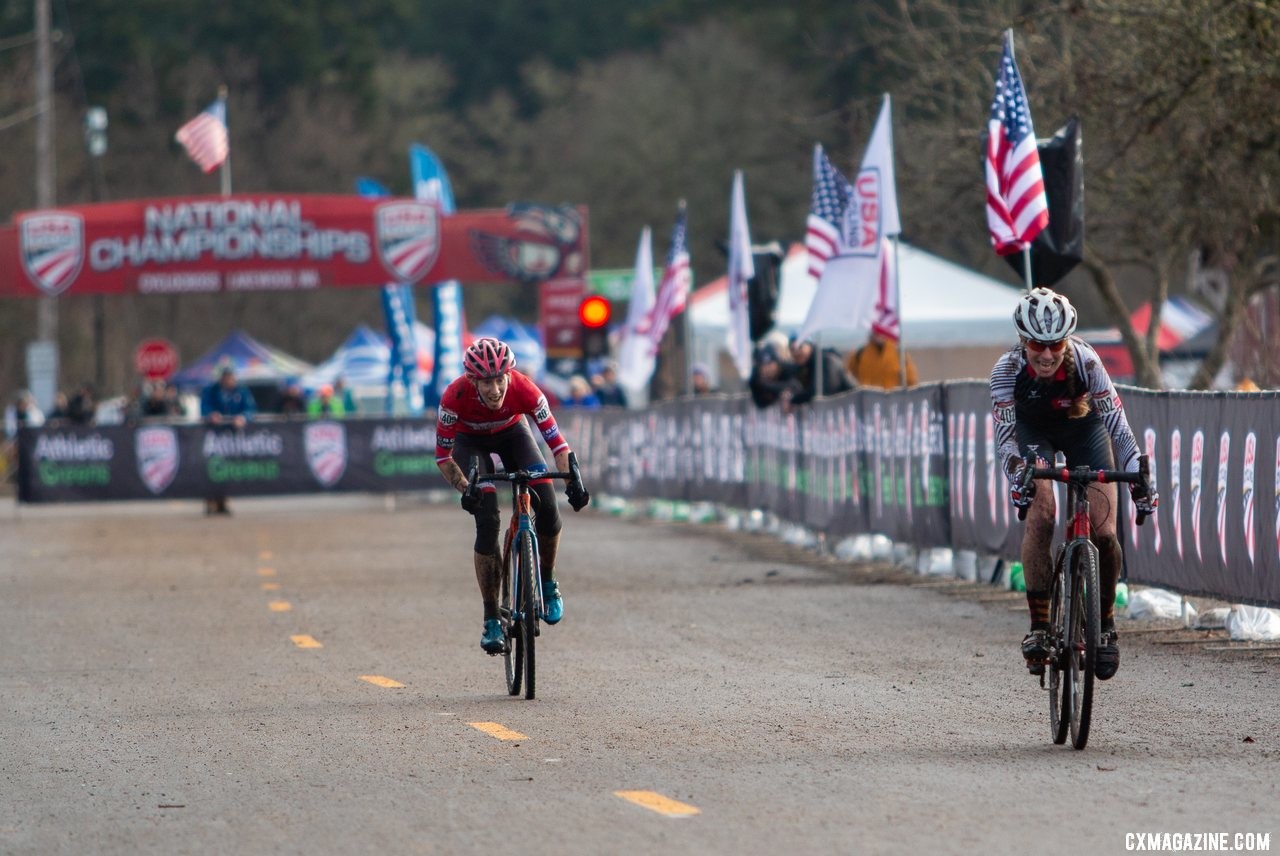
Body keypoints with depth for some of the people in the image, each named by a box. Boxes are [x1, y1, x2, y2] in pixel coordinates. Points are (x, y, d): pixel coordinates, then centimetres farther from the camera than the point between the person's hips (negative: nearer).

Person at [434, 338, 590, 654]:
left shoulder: (524, 389, -35)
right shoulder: (456, 396, -36)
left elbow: (556, 439, -28)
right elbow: (442, 455, -26)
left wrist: (572, 480, -43)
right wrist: (465, 489, -42)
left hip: (511, 432, 2)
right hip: (470, 440, -1)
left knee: (547, 505, -19)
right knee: (487, 521, -19)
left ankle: (547, 582, 8)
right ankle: (491, 620, -10)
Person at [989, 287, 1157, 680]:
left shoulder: (1085, 362, -33)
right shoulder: (1007, 369, -31)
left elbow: (1117, 424, -34)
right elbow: (1005, 435, -31)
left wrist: (1138, 478, -45)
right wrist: (1017, 472, -51)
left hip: (1083, 430, 0)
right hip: (1034, 431, 0)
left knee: (1104, 533, -13)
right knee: (1040, 516, -26)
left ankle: (1105, 623, 10)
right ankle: (1038, 627, -19)